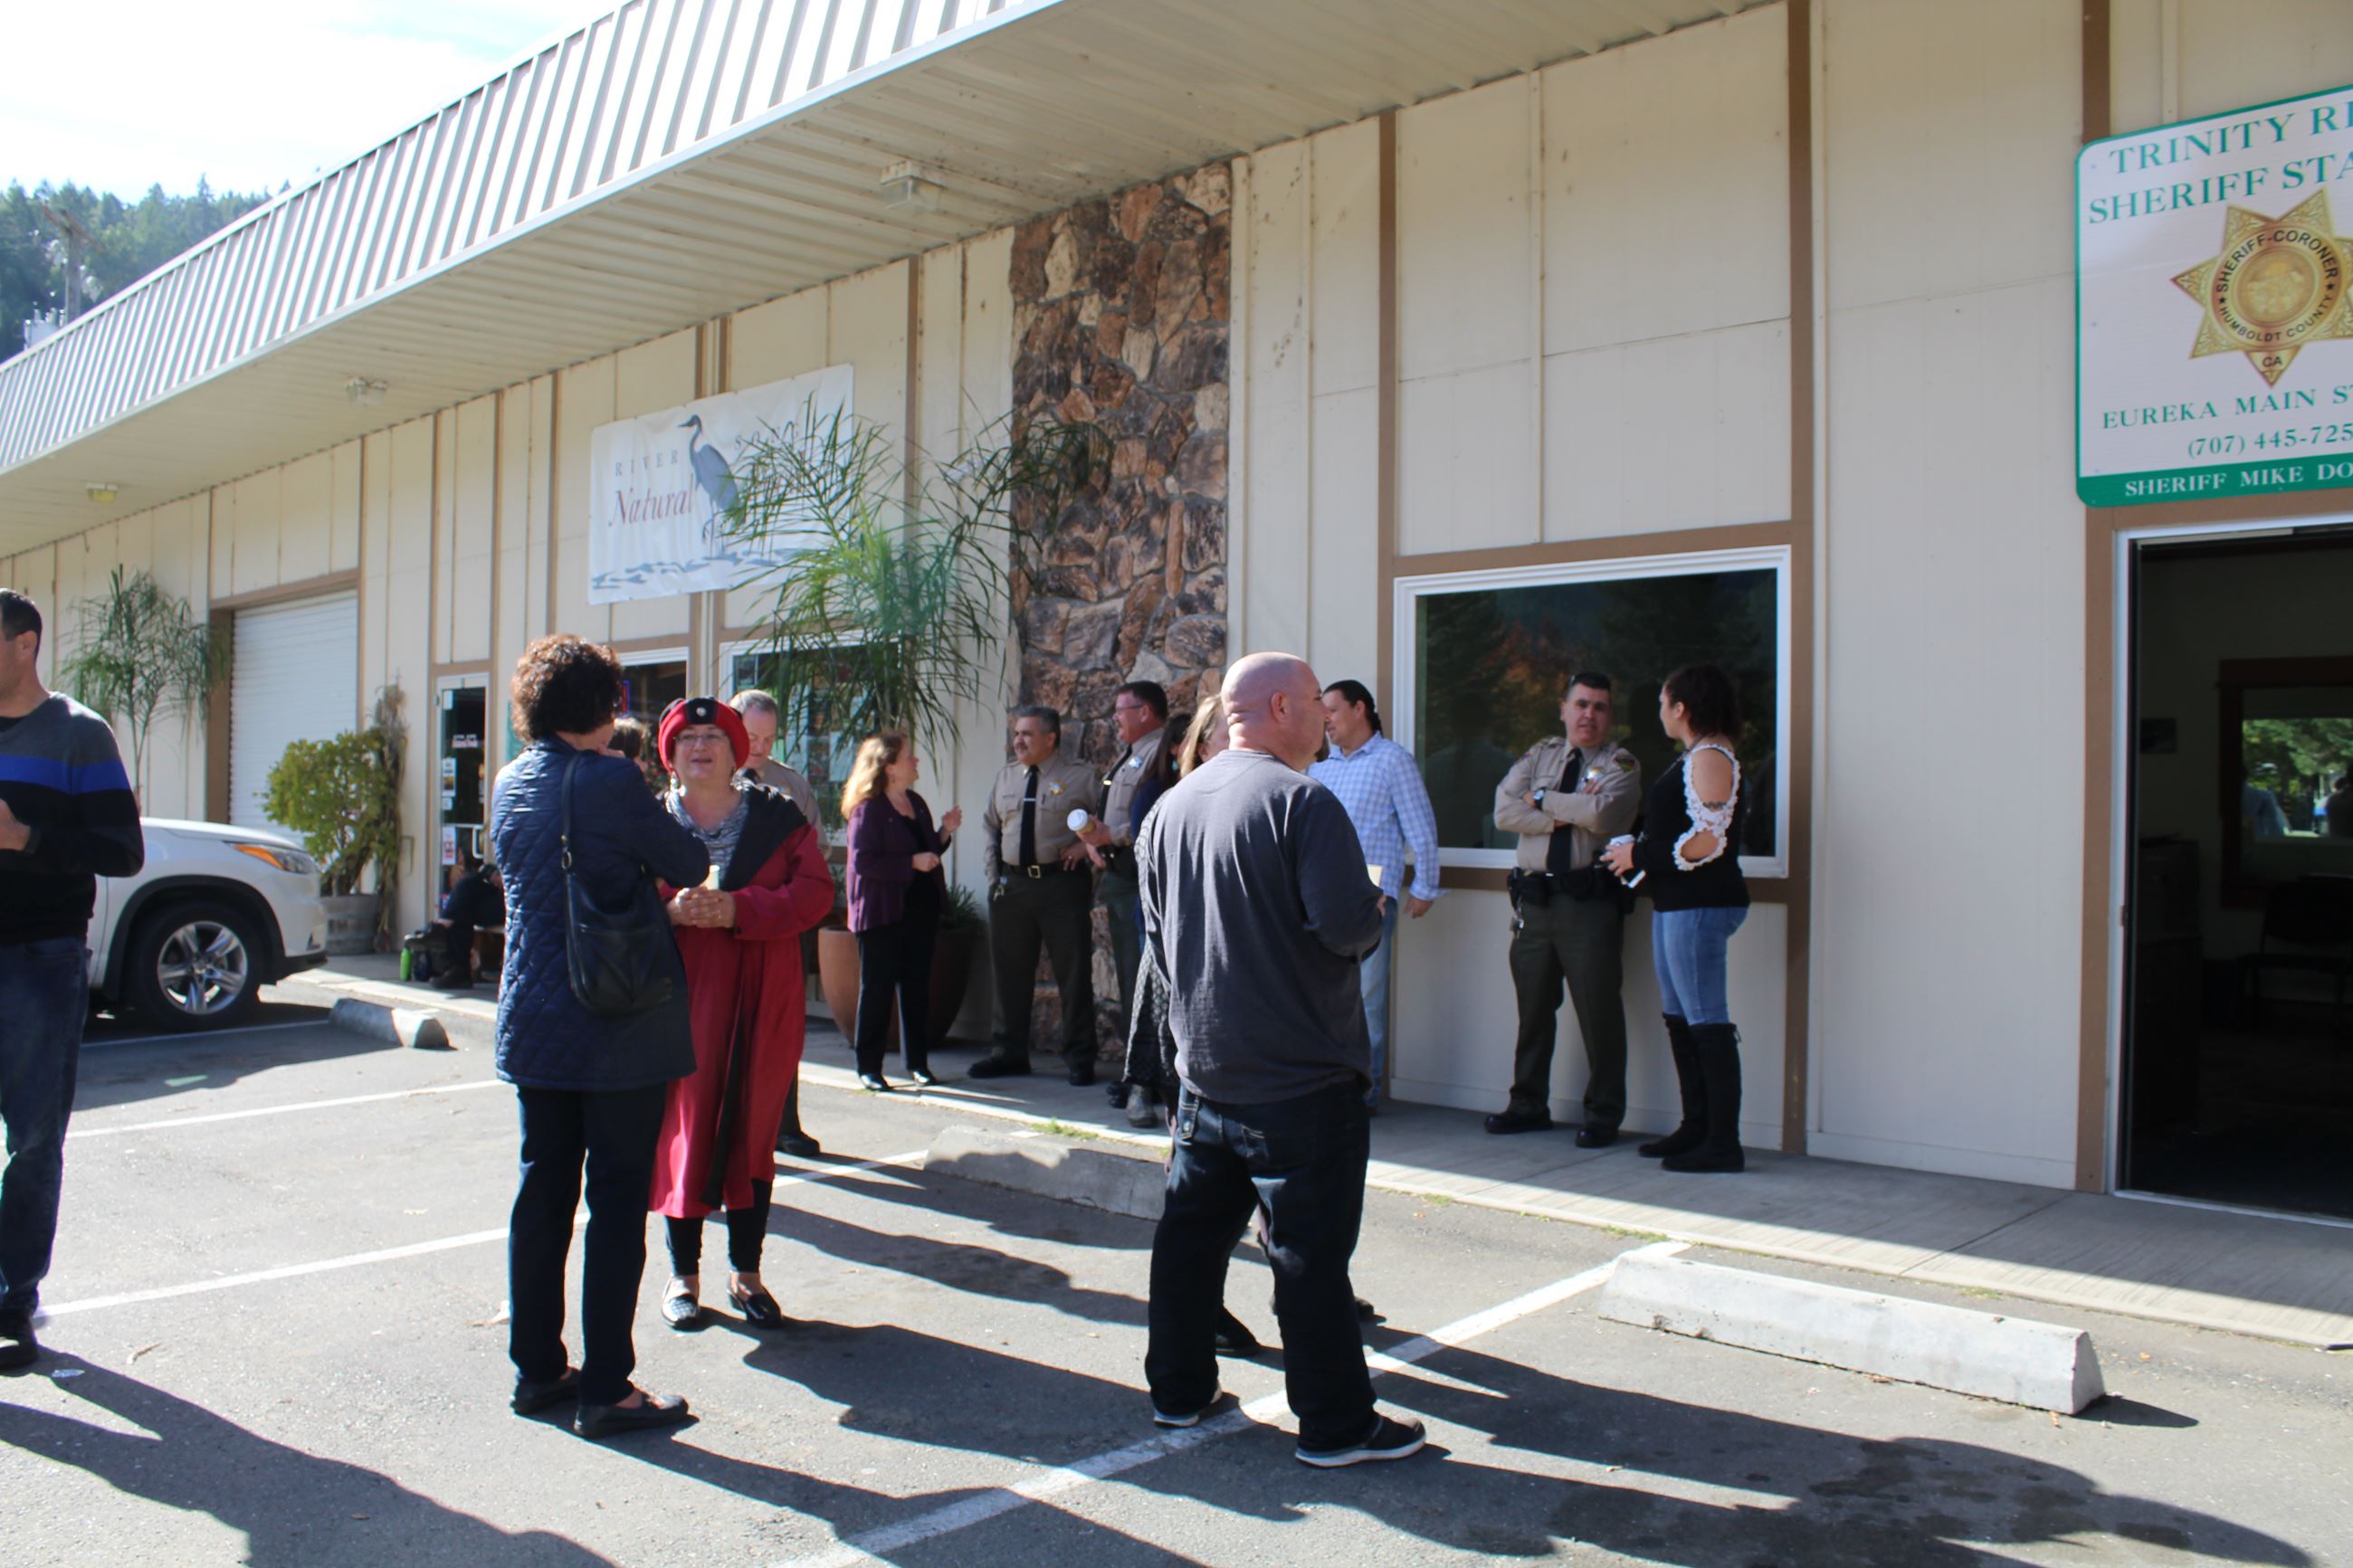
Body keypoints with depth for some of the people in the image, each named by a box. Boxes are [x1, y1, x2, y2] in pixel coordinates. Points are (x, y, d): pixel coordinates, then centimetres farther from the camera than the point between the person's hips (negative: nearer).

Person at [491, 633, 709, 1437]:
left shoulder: (511, 783, 6)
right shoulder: (610, 782, -17)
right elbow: (689, 866, -7)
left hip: (533, 1025, 7)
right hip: (619, 1030, -7)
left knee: (542, 1192, 14)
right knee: (617, 1201, 0)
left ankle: (537, 1367, 24)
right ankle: (605, 1387, 6)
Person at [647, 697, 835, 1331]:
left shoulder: (778, 816, 5)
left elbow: (815, 891, -5)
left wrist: (738, 909, -18)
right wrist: (671, 911, -19)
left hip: (763, 1000, 1)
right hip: (682, 998, 0)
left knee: (754, 1130, 6)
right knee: (684, 1127, 1)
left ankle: (745, 1272, 18)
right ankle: (683, 1273, 15)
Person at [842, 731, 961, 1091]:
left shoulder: (917, 804, 13)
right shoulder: (868, 809, -10)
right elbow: (863, 861, -19)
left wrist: (945, 832, 3)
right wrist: (912, 862, -20)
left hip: (920, 909, 7)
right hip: (882, 912, -7)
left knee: (917, 986, 9)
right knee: (877, 989, 0)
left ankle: (917, 1061, 18)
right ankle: (869, 1067, 7)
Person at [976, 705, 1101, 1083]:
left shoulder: (1080, 776, -2)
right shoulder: (1006, 775, 13)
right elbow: (990, 823, 25)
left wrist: (1085, 845, -13)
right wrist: (994, 860, 12)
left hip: (1062, 885, -5)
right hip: (1011, 886, 5)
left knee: (1074, 974, 1)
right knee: (1010, 973, 11)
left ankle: (1079, 1058, 10)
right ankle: (1010, 1052, 23)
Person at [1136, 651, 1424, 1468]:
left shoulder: (1171, 807, 8)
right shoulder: (1301, 800, -16)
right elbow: (1348, 923, -24)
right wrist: (1374, 909, -1)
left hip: (1202, 1068, 7)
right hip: (1300, 1078, -7)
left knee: (1192, 1232, 16)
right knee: (1310, 1251, 1)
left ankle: (1179, 1390, 27)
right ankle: (1335, 1423, 11)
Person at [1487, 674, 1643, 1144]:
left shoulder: (1620, 764, 3)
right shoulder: (1539, 755, 14)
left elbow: (1602, 813, -18)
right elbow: (1504, 811, 0)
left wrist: (1543, 800, -7)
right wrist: (1566, 816, -11)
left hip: (1590, 902, -4)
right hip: (1533, 898, 4)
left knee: (1599, 1010, -1)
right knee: (1532, 1007, 12)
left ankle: (1603, 1115, 10)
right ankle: (1528, 1104, 24)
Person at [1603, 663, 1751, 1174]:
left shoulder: (1710, 757, -14)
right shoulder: (1697, 757, 18)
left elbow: (1706, 843, -22)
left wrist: (1640, 855, -13)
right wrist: (1640, 854, 11)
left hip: (1699, 905, -11)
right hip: (1675, 903, 11)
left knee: (1707, 1020, -8)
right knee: (1680, 1020, 14)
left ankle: (1723, 1143, -5)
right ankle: (1697, 1128, 22)